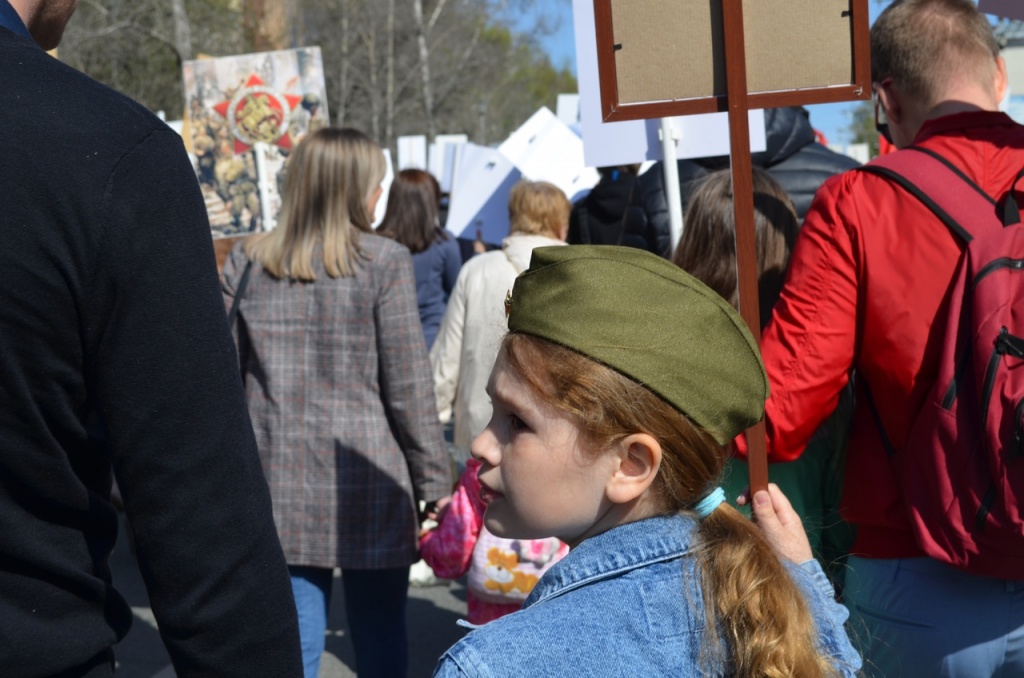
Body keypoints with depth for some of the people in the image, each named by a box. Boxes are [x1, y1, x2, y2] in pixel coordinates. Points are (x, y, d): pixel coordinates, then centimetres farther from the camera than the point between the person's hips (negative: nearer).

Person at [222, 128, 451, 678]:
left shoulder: (247, 260, 3)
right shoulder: (384, 262, -7)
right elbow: (408, 389, -8)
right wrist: (433, 480, 1)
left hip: (280, 486, 3)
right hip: (366, 482, -3)